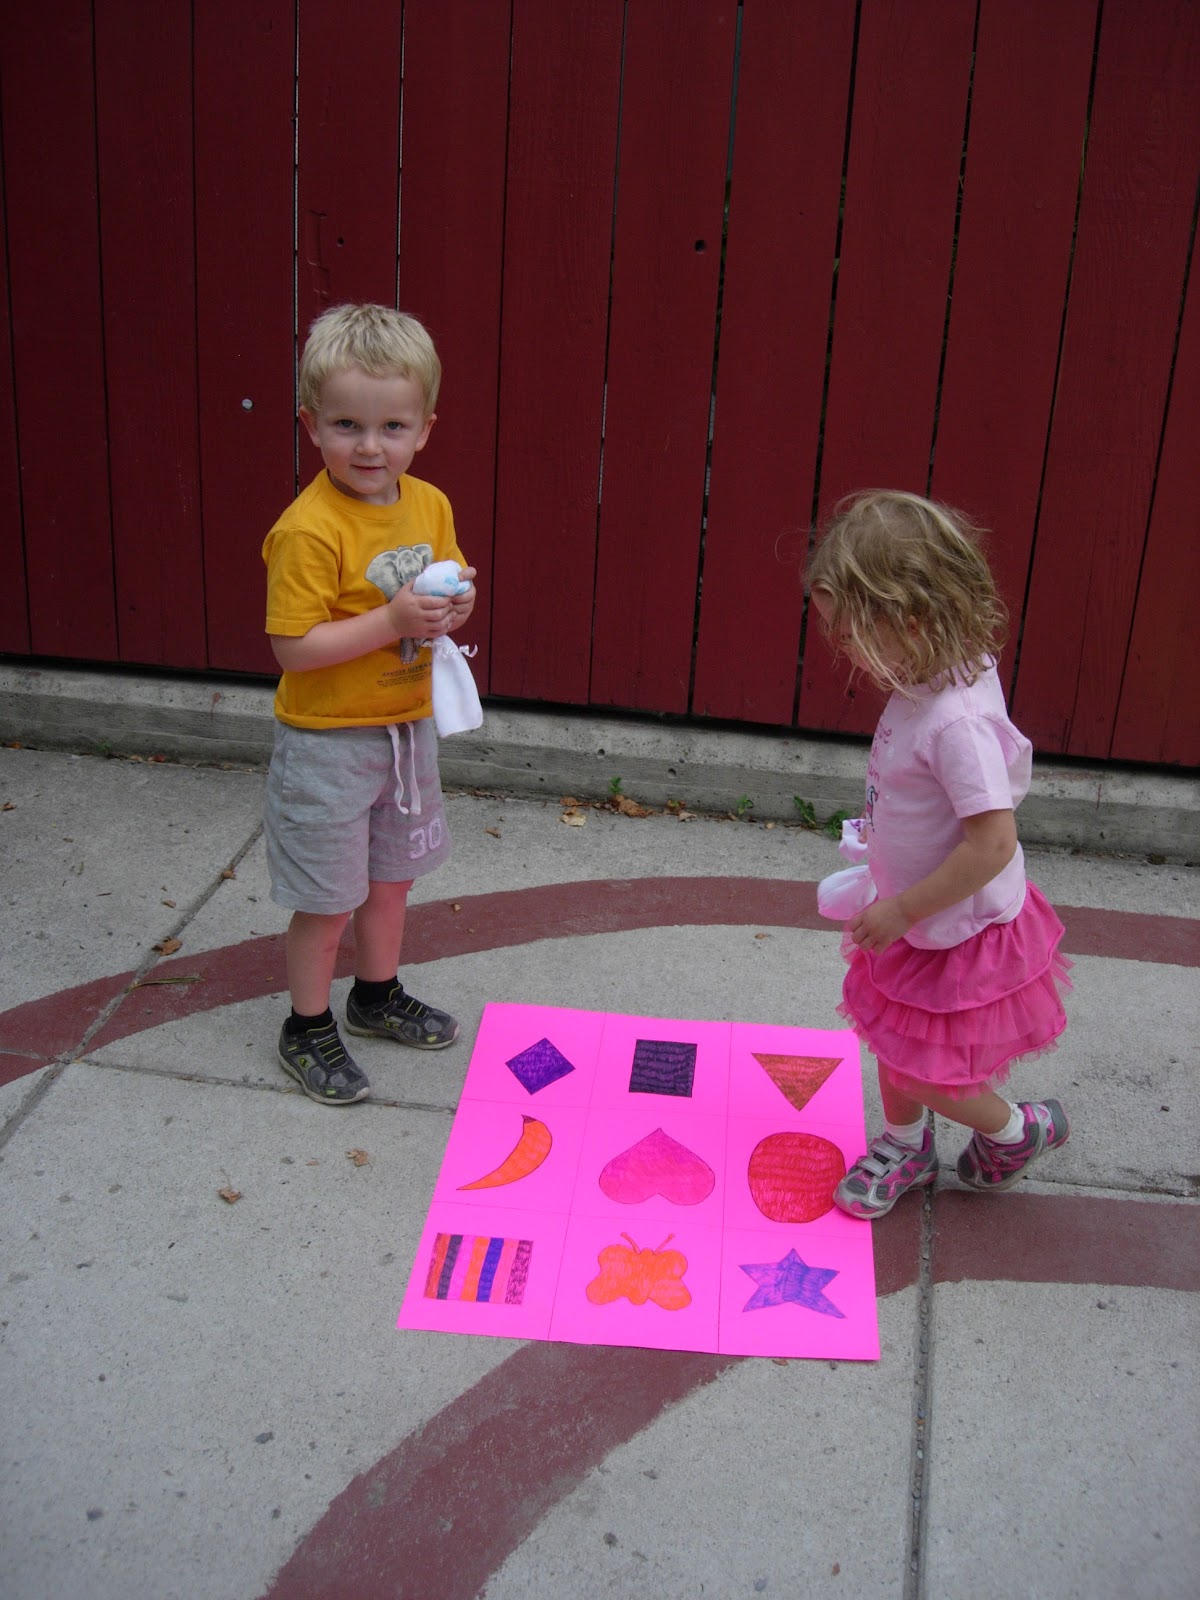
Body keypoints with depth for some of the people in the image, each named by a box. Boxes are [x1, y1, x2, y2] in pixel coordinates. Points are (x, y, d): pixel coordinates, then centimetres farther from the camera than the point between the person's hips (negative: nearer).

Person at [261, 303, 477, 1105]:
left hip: (408, 729, 7)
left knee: (391, 877, 23)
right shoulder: (308, 530, -23)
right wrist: (391, 623, -30)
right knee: (327, 899, 6)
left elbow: (450, 582, 13)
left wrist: (456, 604, -10)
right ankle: (308, 1030, 25)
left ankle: (379, 995, 44)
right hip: (328, 743, -7)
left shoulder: (431, 505, -1)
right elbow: (293, 647, -24)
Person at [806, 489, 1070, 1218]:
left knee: (921, 1069, 7)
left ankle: (1016, 1130, 33)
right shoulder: (930, 683, -6)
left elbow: (993, 844, -33)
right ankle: (905, 1146, 46)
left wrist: (903, 910, -24)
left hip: (957, 933, -8)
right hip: (918, 915, 8)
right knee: (895, 1041, 22)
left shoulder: (957, 721, -34)